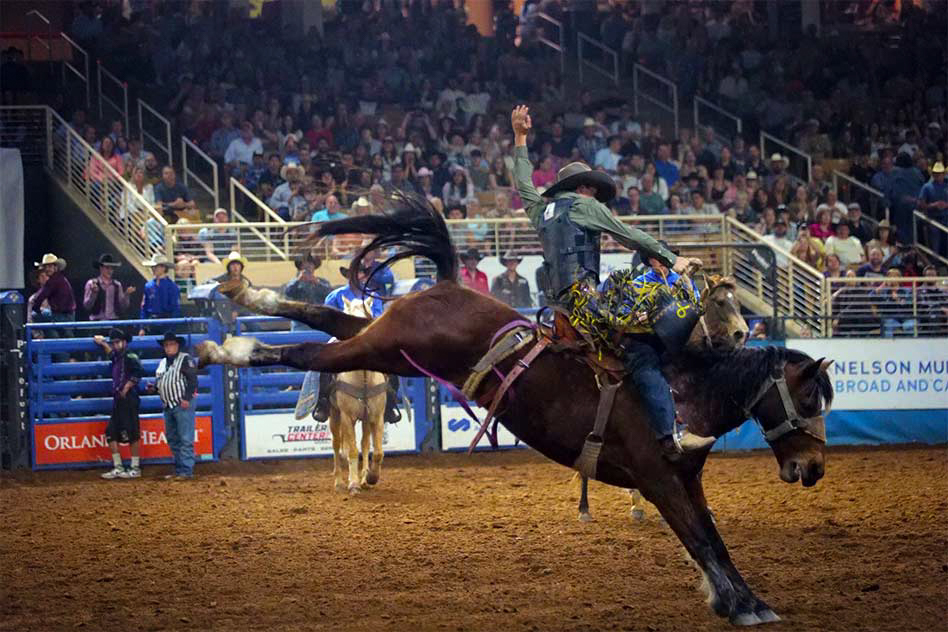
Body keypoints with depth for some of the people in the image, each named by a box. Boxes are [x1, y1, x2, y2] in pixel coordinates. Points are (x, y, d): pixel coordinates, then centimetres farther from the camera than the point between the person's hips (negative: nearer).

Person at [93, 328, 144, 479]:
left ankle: (135, 468, -1)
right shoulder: (117, 358, 16)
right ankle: (118, 468, 11)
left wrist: (126, 388, -21)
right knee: (111, 433, 7)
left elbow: (139, 371, -27)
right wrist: (102, 343, 25)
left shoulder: (130, 357, -11)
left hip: (128, 399, -10)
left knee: (132, 434, -5)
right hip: (118, 401, 10)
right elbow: (111, 353, 39)